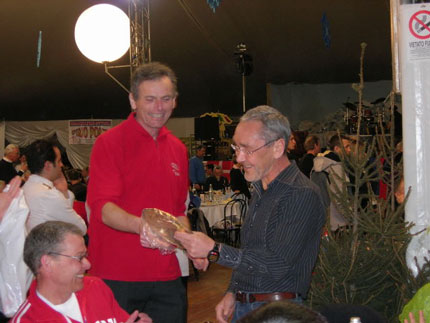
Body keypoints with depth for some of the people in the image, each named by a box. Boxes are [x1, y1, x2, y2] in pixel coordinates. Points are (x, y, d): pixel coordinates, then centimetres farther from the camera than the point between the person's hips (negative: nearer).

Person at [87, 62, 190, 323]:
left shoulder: (178, 149, 13)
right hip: (116, 276, -5)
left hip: (166, 276, 6)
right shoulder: (110, 142, -6)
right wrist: (139, 225, -34)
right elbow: (103, 207, -16)